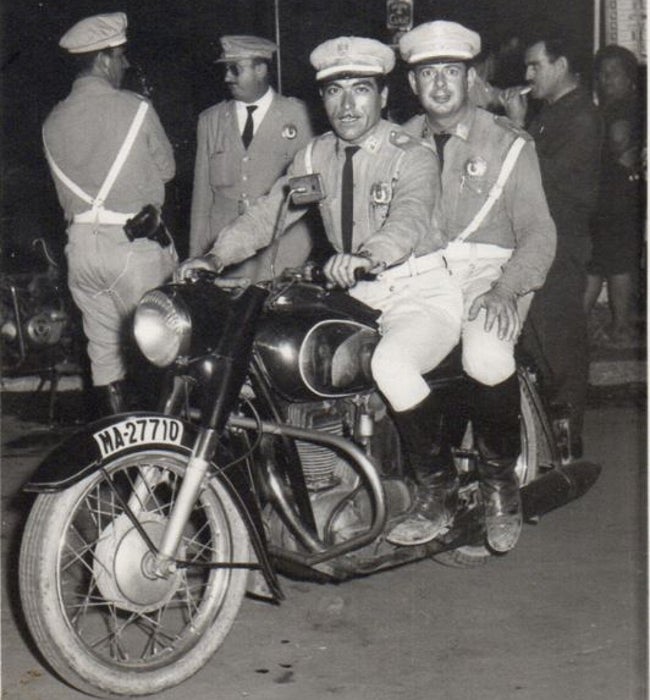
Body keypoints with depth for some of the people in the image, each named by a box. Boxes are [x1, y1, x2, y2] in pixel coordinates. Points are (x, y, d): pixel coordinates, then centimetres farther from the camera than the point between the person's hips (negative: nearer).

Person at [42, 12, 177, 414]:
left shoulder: (54, 122, 5)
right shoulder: (135, 109, -9)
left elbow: (66, 188, 9)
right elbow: (166, 169, 3)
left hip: (81, 245, 5)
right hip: (135, 243, -5)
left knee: (104, 347, 12)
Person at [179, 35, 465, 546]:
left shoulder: (412, 156, -9)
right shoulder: (315, 157, 9)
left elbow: (410, 217, -29)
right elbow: (267, 214, 4)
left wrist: (369, 254, -50)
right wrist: (217, 256, -14)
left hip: (423, 293, -6)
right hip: (359, 297, 6)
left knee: (390, 364, -34)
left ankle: (438, 484, -14)